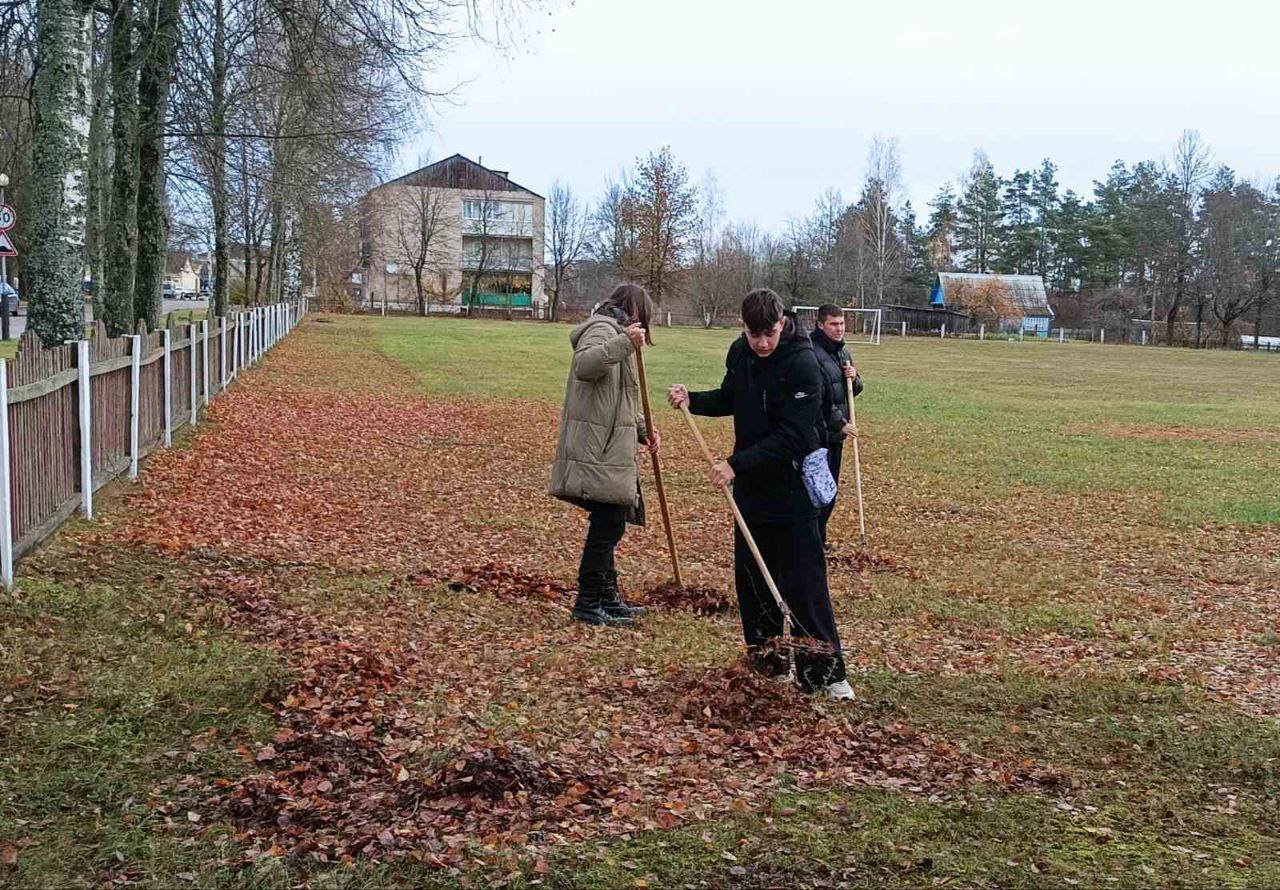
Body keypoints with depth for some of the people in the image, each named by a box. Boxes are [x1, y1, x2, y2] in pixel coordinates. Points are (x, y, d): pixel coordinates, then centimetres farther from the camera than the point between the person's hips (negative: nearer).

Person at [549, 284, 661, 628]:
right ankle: (588, 604, 0)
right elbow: (584, 365, -32)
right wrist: (624, 343, -40)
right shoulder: (603, 329, -9)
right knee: (606, 526, -7)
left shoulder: (614, 333, 25)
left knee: (608, 526, 17)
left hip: (607, 451, 11)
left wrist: (642, 429, 17)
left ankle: (607, 597, 26)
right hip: (599, 453, -11)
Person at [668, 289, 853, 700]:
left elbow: (790, 438, -23)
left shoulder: (802, 365, -19)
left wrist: (737, 464, -27)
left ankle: (824, 671, -1)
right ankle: (764, 656, 24)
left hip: (791, 489, -7)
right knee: (750, 576, 12)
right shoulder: (740, 352, 3)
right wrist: (692, 399, 2)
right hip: (749, 484, 7)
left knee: (804, 581, -7)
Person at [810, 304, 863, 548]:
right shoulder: (812, 354, -16)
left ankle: (818, 536, 24)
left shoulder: (842, 352, 14)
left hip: (836, 433, 9)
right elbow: (817, 398, -21)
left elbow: (855, 390, 21)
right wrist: (840, 424, -19)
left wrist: (854, 378, -2)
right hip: (818, 433, -9)